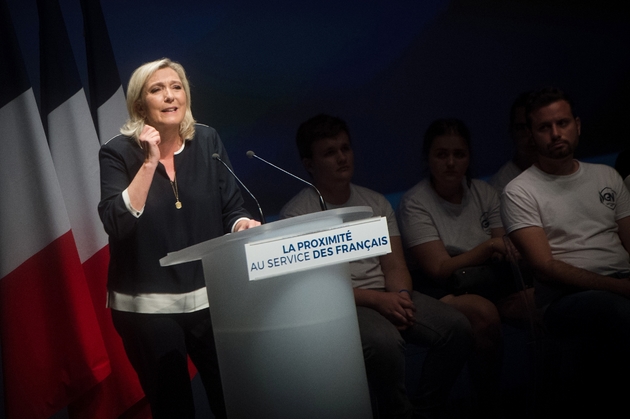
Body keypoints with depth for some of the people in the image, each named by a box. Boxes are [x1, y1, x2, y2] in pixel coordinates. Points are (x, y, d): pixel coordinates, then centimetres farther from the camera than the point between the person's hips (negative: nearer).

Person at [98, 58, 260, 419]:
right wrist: (150, 161, -22)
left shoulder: (207, 141, 1)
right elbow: (118, 224, -21)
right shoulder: (119, 153, -8)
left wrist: (242, 225, -16)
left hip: (210, 296, 3)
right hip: (147, 305, -2)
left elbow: (231, 208, 6)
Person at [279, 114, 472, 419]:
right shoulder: (296, 213, -3)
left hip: (388, 296, 6)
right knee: (385, 342, -36)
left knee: (457, 327, -16)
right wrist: (377, 300, -18)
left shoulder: (375, 202, 16)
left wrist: (401, 297, -13)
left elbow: (394, 265, 11)